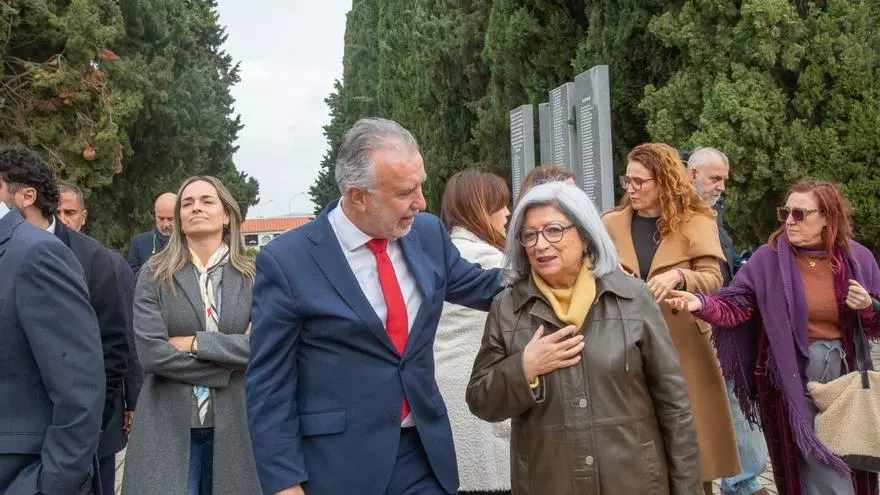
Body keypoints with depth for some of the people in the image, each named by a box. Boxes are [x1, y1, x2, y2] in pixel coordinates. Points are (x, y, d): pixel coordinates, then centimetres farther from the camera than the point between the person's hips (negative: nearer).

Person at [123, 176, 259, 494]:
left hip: (233, 426, 1)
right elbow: (151, 353, -12)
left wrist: (195, 343, -13)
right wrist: (229, 363, -12)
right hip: (169, 426, -1)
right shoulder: (154, 276, 0)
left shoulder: (252, 277, 2)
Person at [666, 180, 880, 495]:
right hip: (792, 377, -3)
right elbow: (734, 306, -13)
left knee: (851, 466, 17)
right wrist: (701, 303, -31)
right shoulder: (769, 259, -5)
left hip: (844, 375, 3)